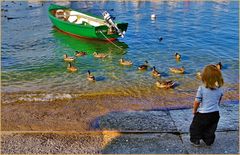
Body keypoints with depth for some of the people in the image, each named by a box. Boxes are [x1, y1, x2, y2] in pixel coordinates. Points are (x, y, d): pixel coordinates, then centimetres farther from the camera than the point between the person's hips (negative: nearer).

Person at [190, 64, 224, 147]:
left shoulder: (201, 88, -22)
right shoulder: (220, 89, -9)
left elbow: (197, 102, -14)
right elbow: (219, 100, 8)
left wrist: (194, 110, 4)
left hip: (203, 113, -4)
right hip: (215, 113, 4)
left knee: (196, 127, 18)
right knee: (211, 129, 23)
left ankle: (195, 140, 26)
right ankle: (209, 141, 36)